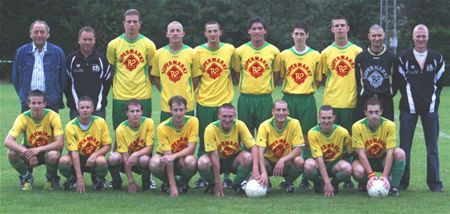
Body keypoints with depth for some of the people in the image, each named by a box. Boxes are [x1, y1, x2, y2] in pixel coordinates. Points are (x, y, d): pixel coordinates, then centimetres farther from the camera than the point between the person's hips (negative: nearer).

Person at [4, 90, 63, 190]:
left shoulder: (52, 116, -21)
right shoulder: (23, 118, -19)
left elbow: (60, 143, -27)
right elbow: (8, 141, -29)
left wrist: (38, 149, -39)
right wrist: (26, 152, -45)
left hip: (48, 151, -1)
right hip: (29, 150, 1)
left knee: (53, 155, -37)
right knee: (11, 153, -29)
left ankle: (51, 178, -1)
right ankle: (27, 178, 1)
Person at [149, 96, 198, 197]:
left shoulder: (193, 121, -18)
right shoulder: (163, 127, -21)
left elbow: (191, 149, -20)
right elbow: (167, 155, -25)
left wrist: (174, 156, -40)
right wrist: (172, 186, -30)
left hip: (183, 158, 0)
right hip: (167, 158, 0)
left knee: (191, 161, -36)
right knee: (154, 164, -35)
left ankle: (183, 183, -1)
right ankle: (168, 183, 1)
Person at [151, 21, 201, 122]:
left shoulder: (191, 53, 0)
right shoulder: (159, 54, 3)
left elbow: (196, 77, 8)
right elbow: (155, 77, 11)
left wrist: (187, 94, 3)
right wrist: (165, 92, 4)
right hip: (166, 106, 1)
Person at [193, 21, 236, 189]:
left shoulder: (229, 49, 2)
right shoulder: (198, 51, 0)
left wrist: (230, 89, 10)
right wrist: (194, 93, 2)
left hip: (225, 102, 0)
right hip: (204, 103, 0)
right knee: (204, 142, 5)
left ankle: (226, 177, 11)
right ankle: (203, 177, 13)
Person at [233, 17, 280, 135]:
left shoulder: (273, 51, 0)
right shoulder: (240, 51, 0)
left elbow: (276, 73, 10)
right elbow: (237, 73, 11)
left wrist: (267, 88, 7)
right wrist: (246, 87, 9)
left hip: (265, 98, 0)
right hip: (245, 98, 0)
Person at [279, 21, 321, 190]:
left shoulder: (315, 55, 4)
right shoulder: (284, 55, 6)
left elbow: (318, 79, 11)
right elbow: (281, 77, 14)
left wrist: (309, 89, 1)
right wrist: (286, 89, 2)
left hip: (307, 99, -1)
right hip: (288, 99, 1)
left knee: (307, 138, 0)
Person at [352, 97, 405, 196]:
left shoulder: (389, 125, -18)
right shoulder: (357, 127, -20)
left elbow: (390, 152, -22)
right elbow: (361, 153, -22)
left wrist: (385, 176, -32)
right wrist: (371, 175, -33)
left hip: (383, 159, 1)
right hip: (365, 160, -1)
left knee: (399, 153, -29)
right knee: (358, 171, -36)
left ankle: (393, 187, -19)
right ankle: (366, 185, 1)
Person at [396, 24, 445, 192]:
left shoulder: (437, 58, 5)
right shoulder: (404, 58, 1)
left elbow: (440, 81, 12)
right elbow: (399, 81, 6)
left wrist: (433, 98, 6)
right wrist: (408, 96, 3)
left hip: (430, 107, 1)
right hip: (409, 107, -1)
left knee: (432, 146, 1)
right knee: (405, 146, 0)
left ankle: (434, 181, 7)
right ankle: (402, 181, 7)